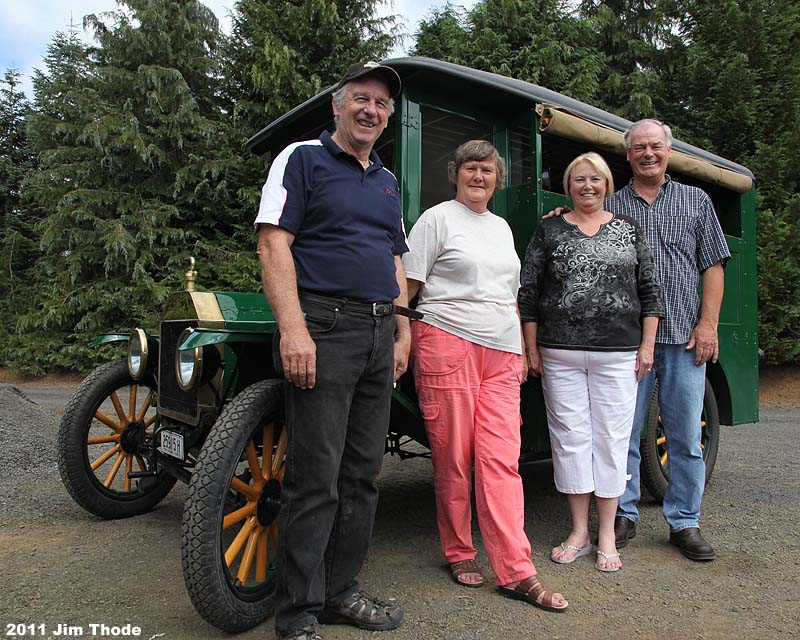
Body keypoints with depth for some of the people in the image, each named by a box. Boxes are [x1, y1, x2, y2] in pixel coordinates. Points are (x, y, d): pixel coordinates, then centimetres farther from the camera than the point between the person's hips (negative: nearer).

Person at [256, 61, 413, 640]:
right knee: (315, 479, -4)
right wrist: (293, 330, -19)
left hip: (378, 335, 7)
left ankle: (341, 590, 25)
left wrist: (402, 332, 13)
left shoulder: (387, 181, 22)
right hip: (324, 327, -7)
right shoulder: (303, 159, 2)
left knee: (362, 474, 10)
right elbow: (273, 244, -8)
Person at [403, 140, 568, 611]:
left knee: (501, 460, 0)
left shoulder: (502, 227, 22)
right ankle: (459, 554, 19)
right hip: (448, 345, -5)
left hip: (501, 353, 5)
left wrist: (522, 349, 21)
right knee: (453, 459, 1)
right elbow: (407, 286, -1)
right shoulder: (438, 218, 4)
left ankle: (517, 572, 2)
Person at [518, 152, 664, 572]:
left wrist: (647, 346, 3)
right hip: (560, 355, 0)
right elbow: (528, 292, 5)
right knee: (570, 437, 4)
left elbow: (649, 290, 9)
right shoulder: (549, 231, 7)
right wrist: (531, 349, 1)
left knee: (612, 438, 3)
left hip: (617, 354, 1)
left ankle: (607, 536, 17)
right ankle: (579, 532, 19)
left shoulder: (628, 230, 10)